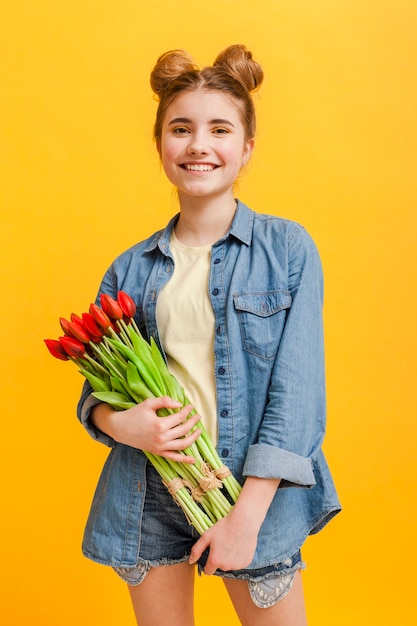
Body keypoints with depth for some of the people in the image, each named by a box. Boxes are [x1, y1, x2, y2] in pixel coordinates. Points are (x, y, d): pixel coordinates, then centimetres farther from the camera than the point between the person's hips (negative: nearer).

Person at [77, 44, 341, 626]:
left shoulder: (289, 249, -2)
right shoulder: (131, 269, 5)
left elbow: (297, 391, -9)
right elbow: (96, 390, 10)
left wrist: (248, 514, -15)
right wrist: (117, 422, -13)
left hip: (255, 495, -2)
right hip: (149, 497, 2)